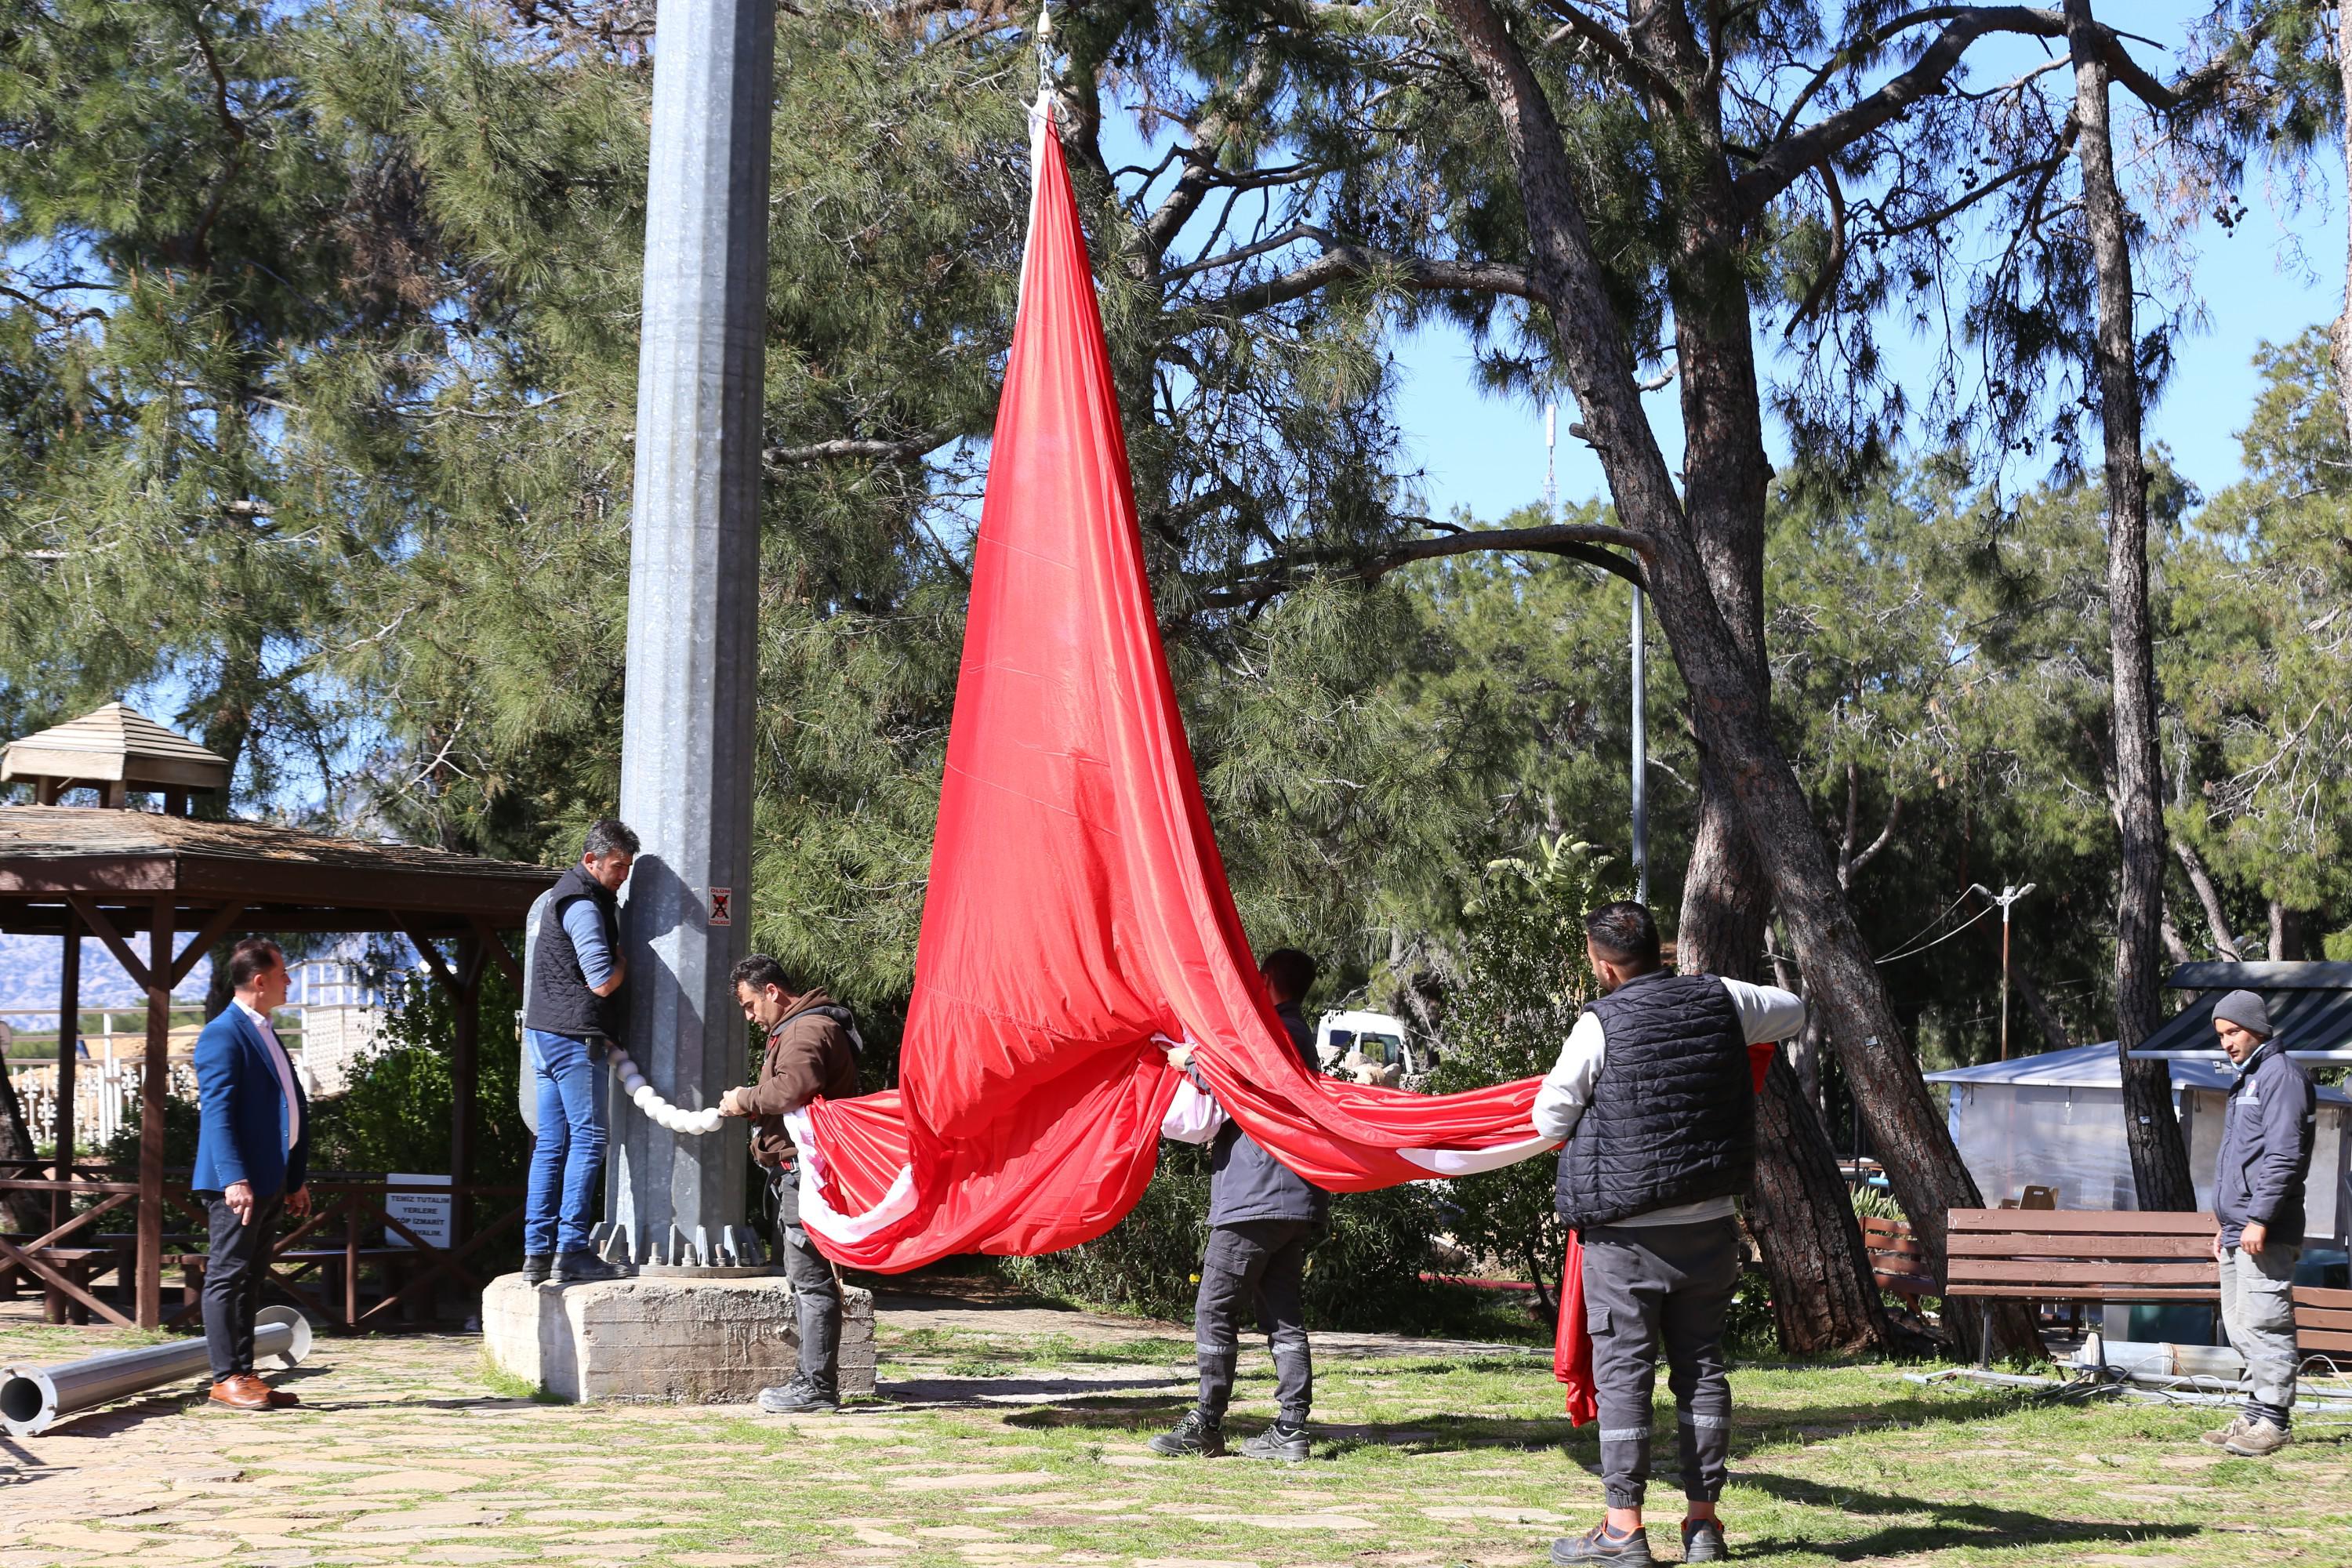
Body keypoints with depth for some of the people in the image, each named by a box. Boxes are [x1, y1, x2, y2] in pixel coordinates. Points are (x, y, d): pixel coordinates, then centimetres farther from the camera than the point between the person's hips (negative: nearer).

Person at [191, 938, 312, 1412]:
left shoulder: (266, 1035, 20)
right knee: (227, 1277, -5)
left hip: (270, 1182, 10)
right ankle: (226, 1379, -4)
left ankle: (245, 1375, 15)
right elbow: (216, 1111, -18)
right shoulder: (223, 1034, -10)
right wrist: (234, 1178, -25)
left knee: (249, 1282, 11)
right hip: (239, 1182, -9)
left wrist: (297, 1179, 20)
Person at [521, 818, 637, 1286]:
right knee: (588, 1138, -7)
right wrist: (625, 958, -3)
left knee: (551, 1144, 8)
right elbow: (603, 982, -20)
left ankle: (537, 1252, 7)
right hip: (573, 1036, -10)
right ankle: (571, 1250, -9)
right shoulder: (583, 905, -14)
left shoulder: (565, 895, 19)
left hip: (545, 1035, 10)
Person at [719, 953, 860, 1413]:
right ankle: (815, 1380, 18)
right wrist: (750, 1105, 5)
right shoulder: (796, 1027, 24)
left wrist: (744, 1100, -14)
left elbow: (793, 1089, -29)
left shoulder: (808, 1030, -13)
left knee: (810, 1276, -9)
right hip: (797, 1170, 11)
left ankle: (817, 1385, -8)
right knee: (805, 1275, 13)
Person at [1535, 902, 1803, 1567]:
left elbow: (1551, 1119, -6)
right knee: (1701, 1366, 11)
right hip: (1709, 1226, 5)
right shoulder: (1720, 1000, 2)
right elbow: (1792, 1012, 21)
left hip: (1627, 1234, -5)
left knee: (1623, 1371, 1)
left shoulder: (1600, 1024, -13)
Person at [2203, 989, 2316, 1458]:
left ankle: (2274, 1420, -9)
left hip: (2265, 1233, -10)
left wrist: (2260, 1218, -21)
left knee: (2263, 1323, -11)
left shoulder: (2281, 1074, -9)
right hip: (2238, 1231, 10)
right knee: (2240, 1327, 10)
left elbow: (2283, 1155, -18)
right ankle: (2257, 1414, 16)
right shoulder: (2246, 1081, 22)